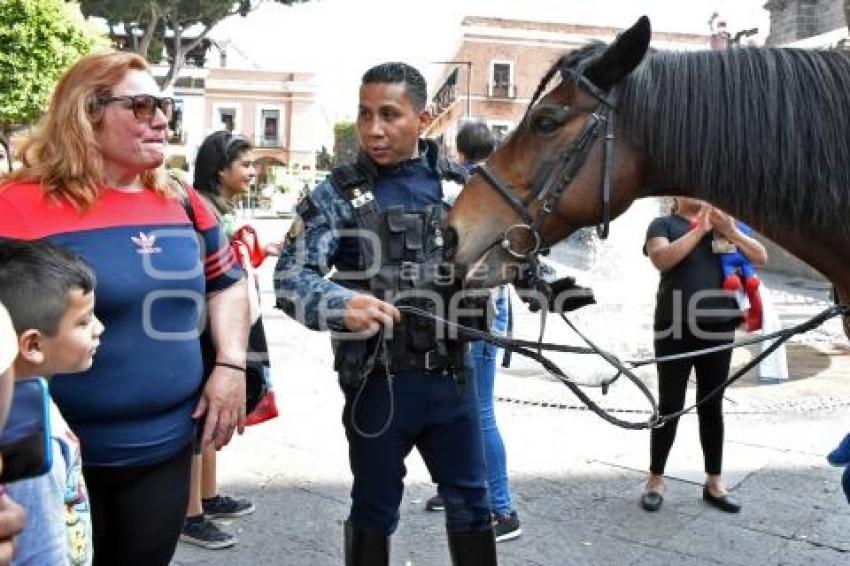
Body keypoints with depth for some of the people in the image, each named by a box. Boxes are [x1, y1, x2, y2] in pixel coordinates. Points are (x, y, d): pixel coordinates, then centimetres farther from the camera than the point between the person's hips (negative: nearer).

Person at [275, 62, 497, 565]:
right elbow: (290, 277, -15)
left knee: (470, 502, 18)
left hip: (452, 373, 3)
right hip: (377, 380, -2)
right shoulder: (338, 194, -5)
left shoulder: (460, 183, 3)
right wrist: (342, 303, -35)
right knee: (374, 507, 17)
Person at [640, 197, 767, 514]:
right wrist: (700, 229, -14)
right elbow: (662, 259, -16)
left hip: (717, 327, 4)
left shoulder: (723, 224, 13)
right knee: (669, 406, 3)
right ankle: (656, 480, 15)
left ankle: (714, 482, 22)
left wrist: (731, 232, -7)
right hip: (675, 329, -3)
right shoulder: (664, 224, 3)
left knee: (712, 407, 11)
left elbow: (761, 257, 7)